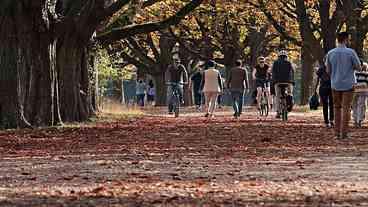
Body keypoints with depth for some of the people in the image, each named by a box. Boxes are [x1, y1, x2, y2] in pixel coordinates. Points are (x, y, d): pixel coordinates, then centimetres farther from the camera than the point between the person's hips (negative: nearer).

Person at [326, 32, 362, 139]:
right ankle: (344, 133, -2)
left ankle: (337, 132, 10)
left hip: (335, 85, 3)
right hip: (348, 85, -3)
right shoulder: (351, 52, -10)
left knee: (337, 107, 13)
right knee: (346, 108, 1)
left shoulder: (330, 53, -1)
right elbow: (358, 67, -4)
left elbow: (328, 71, 5)